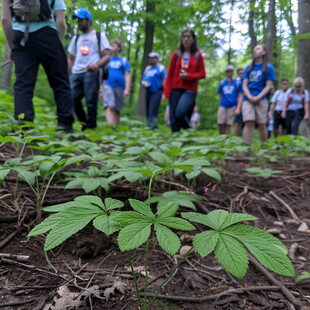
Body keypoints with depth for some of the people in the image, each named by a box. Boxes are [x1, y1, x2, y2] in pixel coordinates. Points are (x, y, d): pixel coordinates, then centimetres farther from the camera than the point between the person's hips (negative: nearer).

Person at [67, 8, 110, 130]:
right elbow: (70, 58, 27)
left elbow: (107, 56, 3)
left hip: (91, 73, -4)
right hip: (76, 73, 4)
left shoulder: (99, 36, 15)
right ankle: (84, 123, 7)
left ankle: (91, 127, -5)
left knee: (91, 101, -11)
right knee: (72, 99, -10)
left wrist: (97, 65, -17)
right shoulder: (76, 38, 29)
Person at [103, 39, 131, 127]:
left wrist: (127, 89, -10)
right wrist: (101, 89, 16)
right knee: (110, 107, -20)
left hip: (120, 87, 0)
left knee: (117, 110, 3)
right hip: (108, 85, 1)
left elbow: (127, 75, 2)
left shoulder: (124, 60, 10)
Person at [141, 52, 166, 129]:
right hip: (148, 91, 6)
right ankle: (154, 126, 14)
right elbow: (143, 80, 25)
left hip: (157, 91, -6)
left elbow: (164, 81, -5)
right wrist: (143, 83, 0)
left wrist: (164, 93, -14)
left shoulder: (161, 68, 4)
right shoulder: (147, 68, 21)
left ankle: (151, 126, -20)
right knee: (148, 111, 4)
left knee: (152, 110, -17)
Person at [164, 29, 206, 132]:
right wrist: (167, 91, 0)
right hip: (176, 89, 3)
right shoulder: (176, 54, 11)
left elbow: (202, 74, 7)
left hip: (190, 90, -2)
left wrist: (189, 76, -10)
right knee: (174, 118, -3)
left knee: (180, 113, -21)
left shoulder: (198, 55, 8)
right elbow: (170, 74, 8)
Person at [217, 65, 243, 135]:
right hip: (222, 106, 2)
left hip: (232, 106, -2)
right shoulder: (222, 82, 13)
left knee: (228, 125, -5)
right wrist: (221, 103, 11)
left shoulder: (237, 83, 6)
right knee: (220, 124, -6)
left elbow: (240, 96, 2)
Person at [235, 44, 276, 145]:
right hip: (247, 99, 2)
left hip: (261, 100, -1)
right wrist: (249, 97, -8)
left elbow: (268, 86, 1)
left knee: (261, 125, -1)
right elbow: (244, 85, 9)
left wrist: (257, 97, -12)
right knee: (249, 123, -14)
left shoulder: (269, 67, 8)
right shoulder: (248, 68, 16)